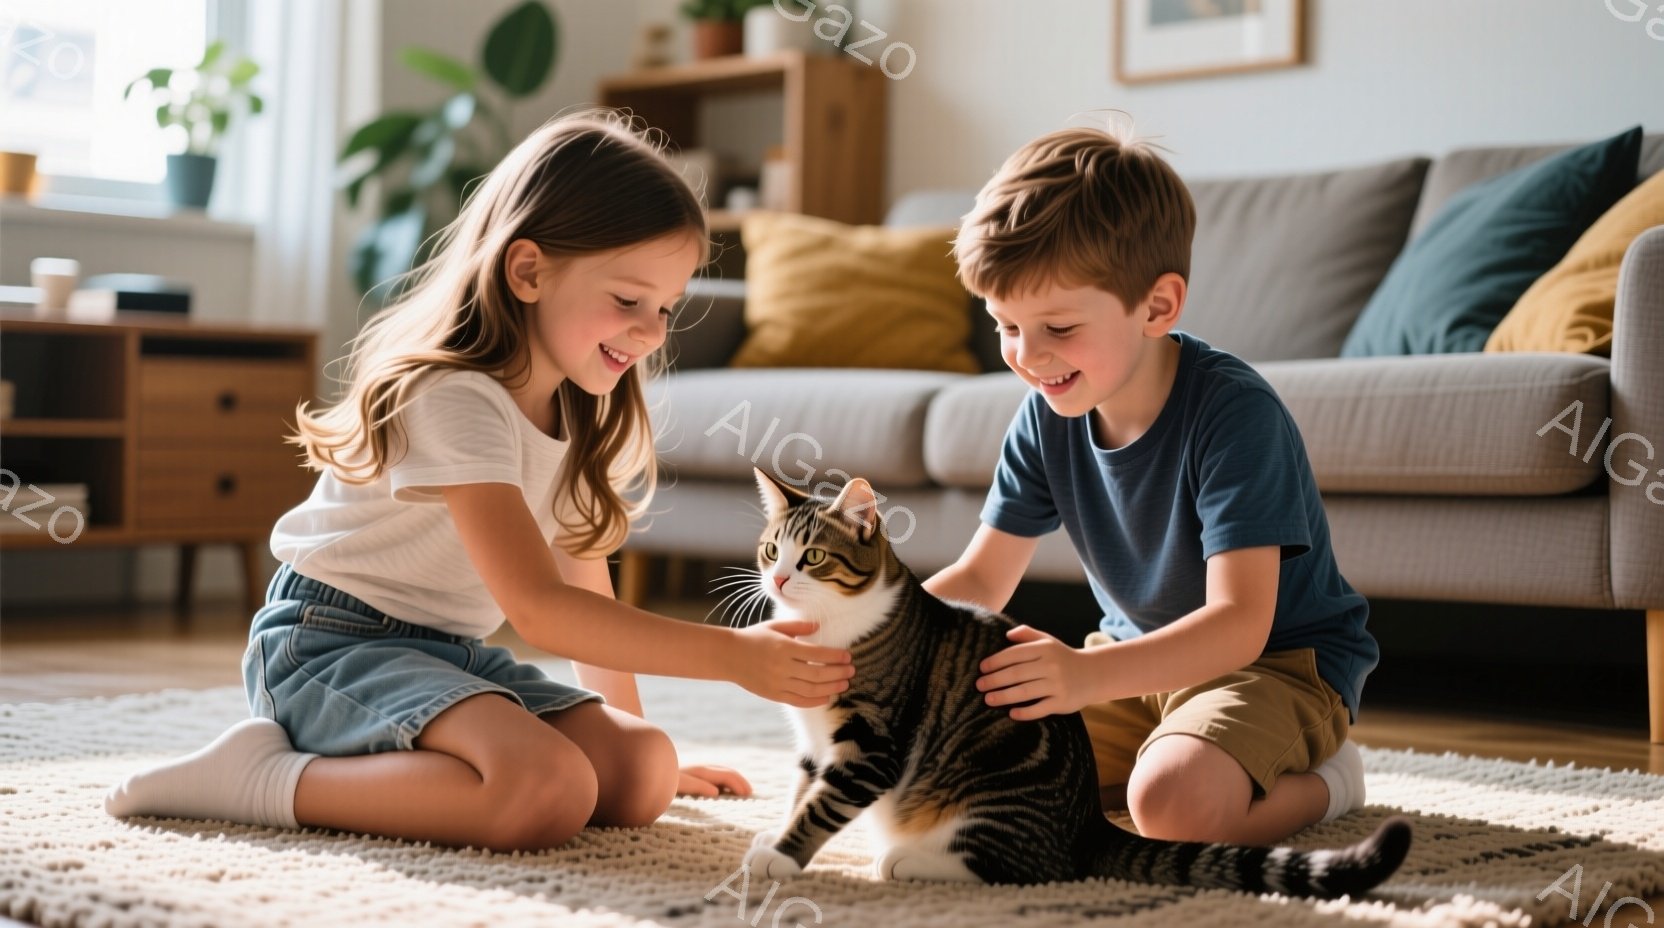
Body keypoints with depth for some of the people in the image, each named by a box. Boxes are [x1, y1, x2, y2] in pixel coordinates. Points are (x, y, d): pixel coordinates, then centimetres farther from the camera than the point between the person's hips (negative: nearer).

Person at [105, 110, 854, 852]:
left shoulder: (592, 419, 6)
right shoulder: (455, 401, -22)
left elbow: (581, 578, 17)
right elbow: (540, 610, -29)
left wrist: (630, 736, 18)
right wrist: (730, 655, -31)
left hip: (449, 652, 9)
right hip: (330, 645, -9)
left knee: (643, 774, -11)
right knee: (546, 788, -33)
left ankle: (368, 762, -1)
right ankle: (267, 778, -17)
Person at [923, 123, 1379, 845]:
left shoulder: (1234, 411, -26)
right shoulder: (1047, 416, -5)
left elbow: (1239, 622, -33)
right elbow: (980, 580, 1)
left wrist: (1088, 673, -49)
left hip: (1279, 660, -7)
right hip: (1141, 662, 7)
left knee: (1173, 800, -35)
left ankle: (1318, 778, -3)